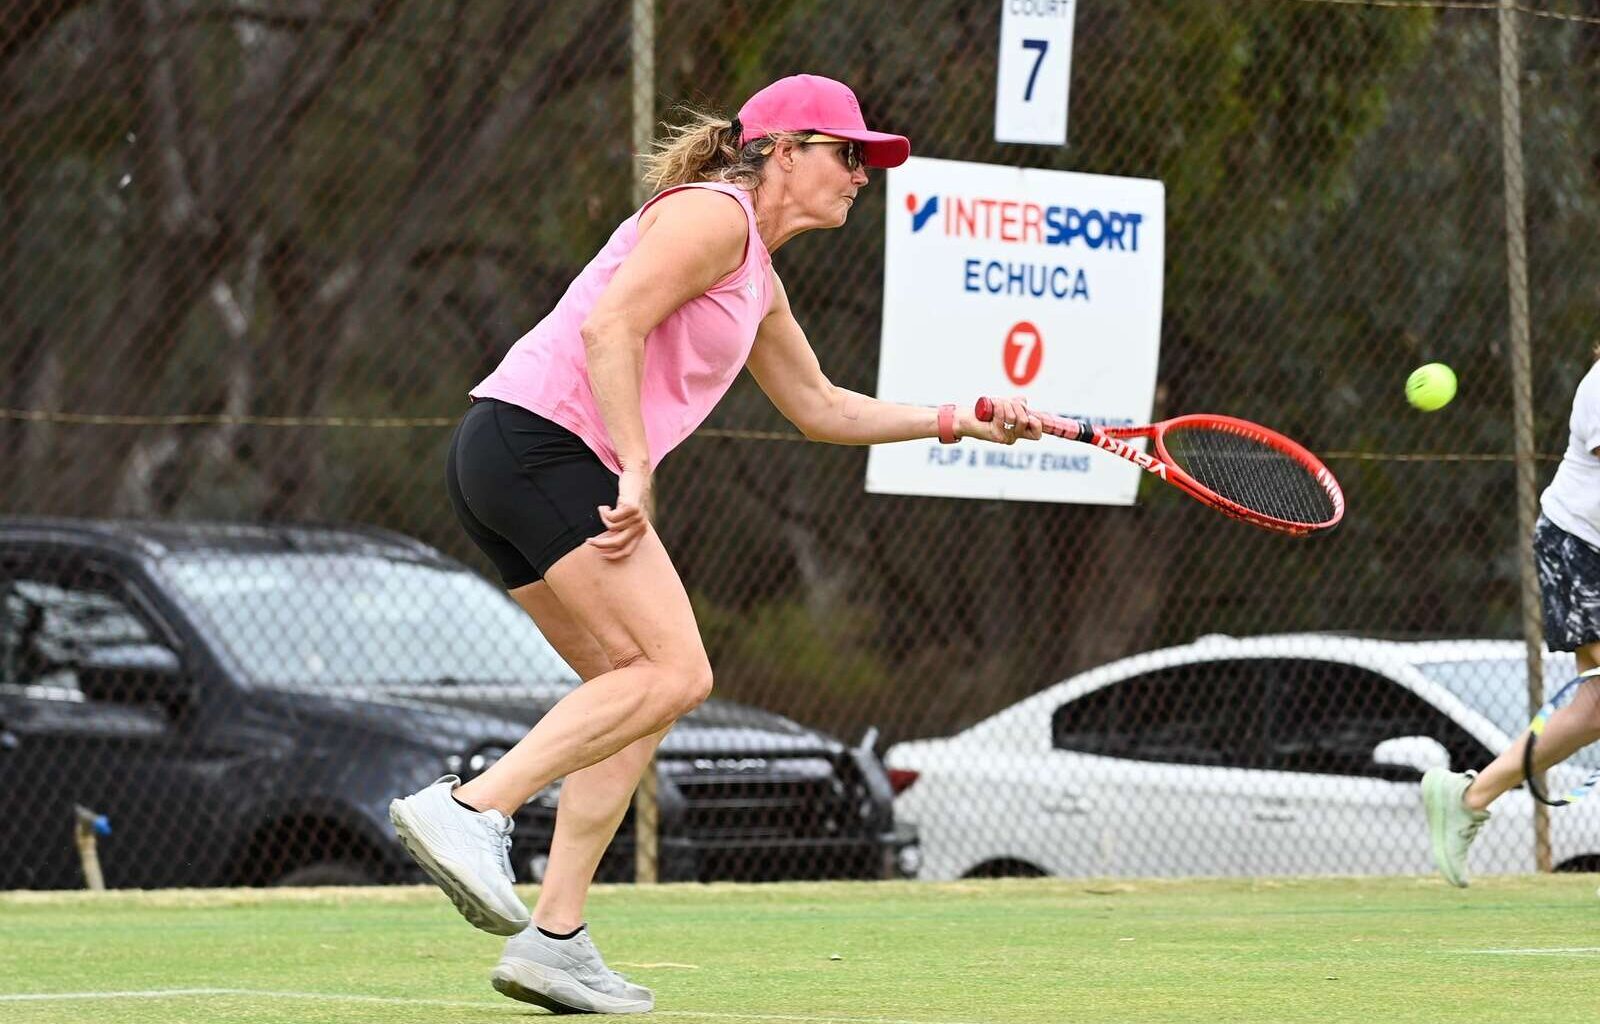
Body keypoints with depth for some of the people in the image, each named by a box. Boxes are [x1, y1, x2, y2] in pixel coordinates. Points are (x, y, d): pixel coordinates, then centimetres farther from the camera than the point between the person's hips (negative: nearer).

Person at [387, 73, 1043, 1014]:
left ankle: (554, 938, 2)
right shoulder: (712, 214, -6)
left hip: (506, 466, 10)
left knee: (642, 690, 7)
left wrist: (961, 422, 31)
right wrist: (636, 470, -21)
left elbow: (821, 409, 36)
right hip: (542, 436, -10)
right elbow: (610, 326, -18)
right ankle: (470, 808, -24)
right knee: (675, 671, -16)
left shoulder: (757, 278, 25)